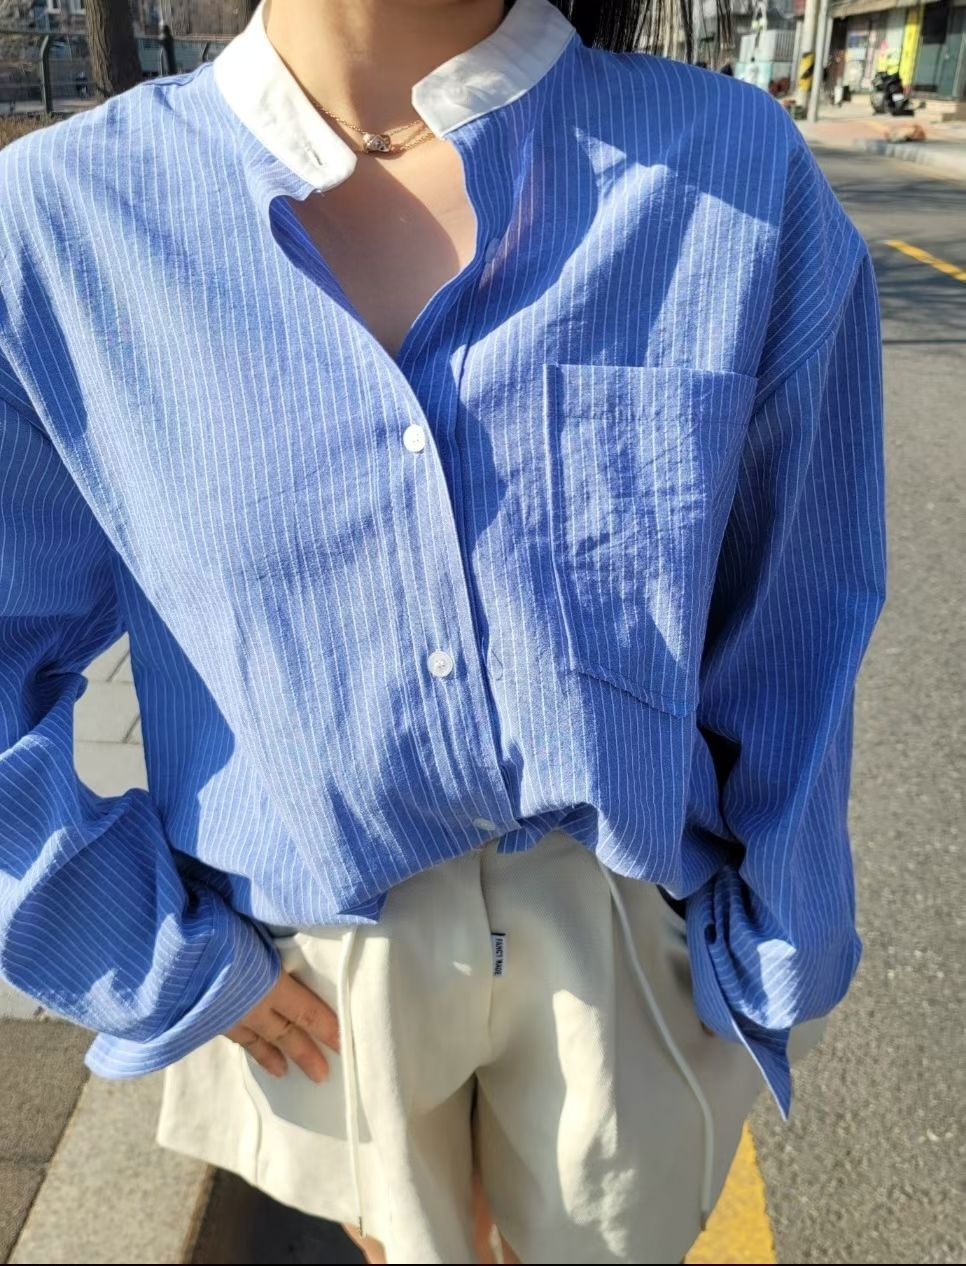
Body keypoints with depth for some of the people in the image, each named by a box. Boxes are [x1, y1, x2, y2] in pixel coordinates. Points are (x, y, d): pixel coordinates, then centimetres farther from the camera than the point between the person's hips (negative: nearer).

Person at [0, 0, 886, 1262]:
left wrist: (777, 966, 2)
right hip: (317, 969, 1)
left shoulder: (742, 178, -14)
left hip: (629, 937, 0)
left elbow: (789, 646, -7)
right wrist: (158, 960, -5)